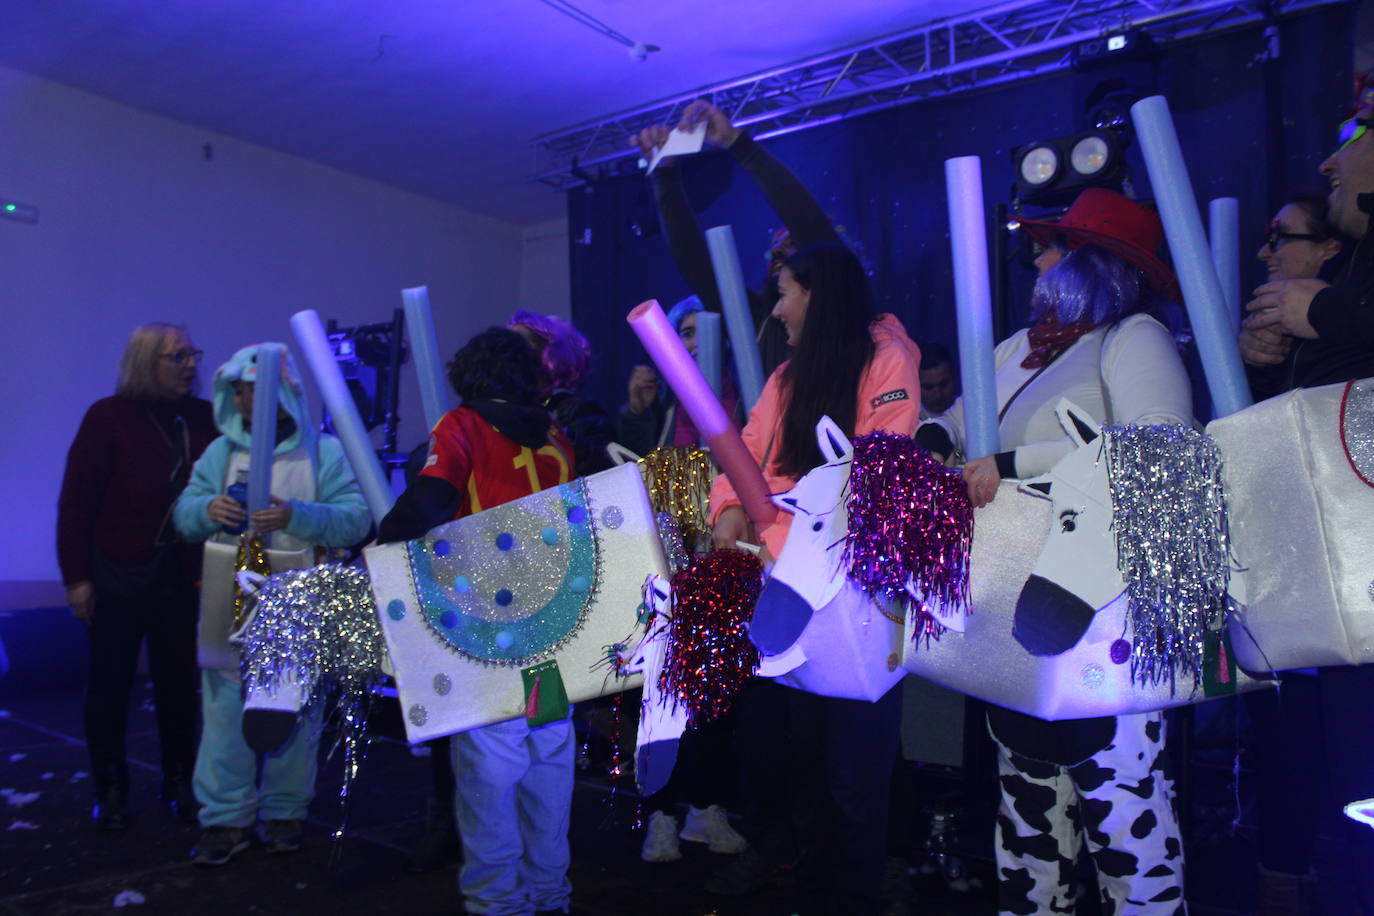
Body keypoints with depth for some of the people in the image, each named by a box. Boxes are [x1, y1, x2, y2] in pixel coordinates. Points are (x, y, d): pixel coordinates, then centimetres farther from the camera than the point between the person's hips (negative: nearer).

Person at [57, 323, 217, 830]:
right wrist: (77, 577, -9)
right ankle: (110, 789, 25)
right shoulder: (108, 417, -8)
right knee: (110, 681, 10)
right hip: (117, 574, -2)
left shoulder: (203, 417, 0)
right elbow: (76, 501, -8)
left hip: (182, 574, 3)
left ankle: (179, 781, 25)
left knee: (178, 679, 10)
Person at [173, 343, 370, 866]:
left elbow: (357, 521, -12)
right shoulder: (221, 451, 10)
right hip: (230, 608, 2)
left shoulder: (324, 452, -2)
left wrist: (296, 516, -26)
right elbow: (184, 513, 6)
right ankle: (226, 818, 18)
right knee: (225, 713, 5)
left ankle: (284, 811, 24)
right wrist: (208, 509, -16)